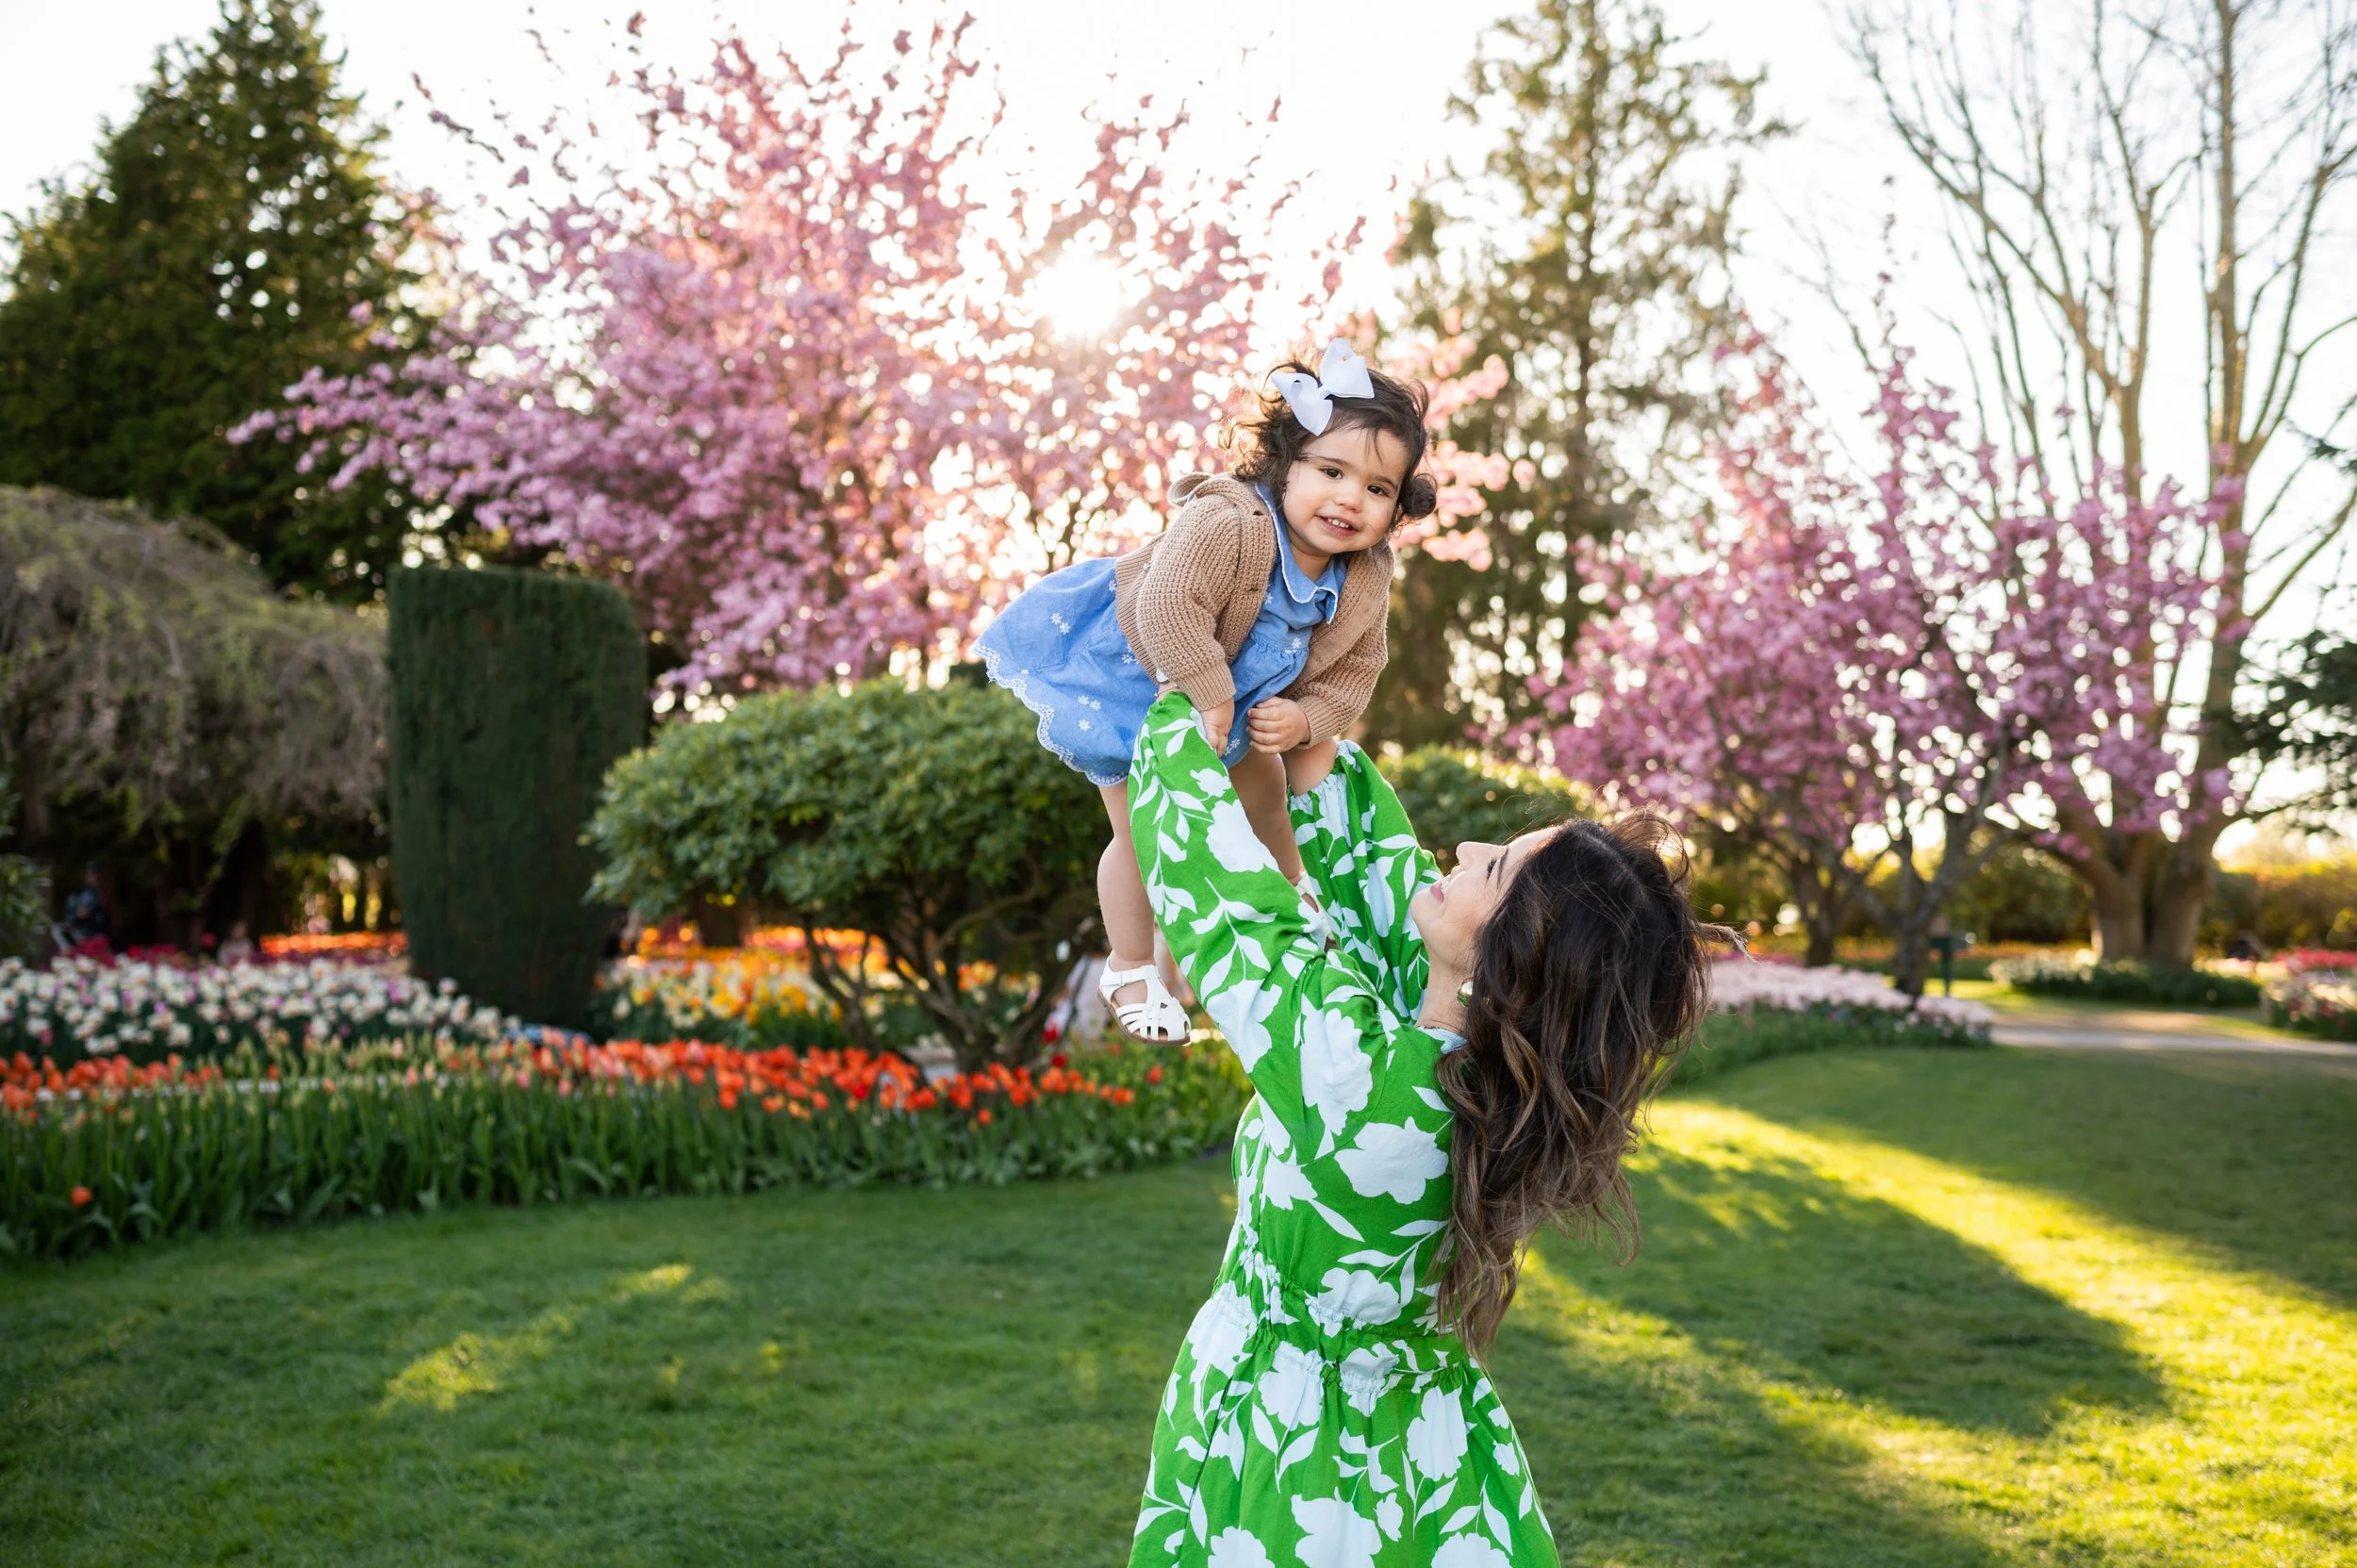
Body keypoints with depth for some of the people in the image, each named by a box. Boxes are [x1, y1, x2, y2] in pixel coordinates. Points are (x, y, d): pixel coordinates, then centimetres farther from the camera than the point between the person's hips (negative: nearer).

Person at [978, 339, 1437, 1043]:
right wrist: (1210, 695, -39)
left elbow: (1353, 673, -6)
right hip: (1129, 679, -6)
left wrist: (1305, 720, -23)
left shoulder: (1366, 584, -16)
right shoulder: (1226, 523, -40)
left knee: (1264, 796, 23)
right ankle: (1131, 970, 18)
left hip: (1239, 695, 6)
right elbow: (1167, 609, -47)